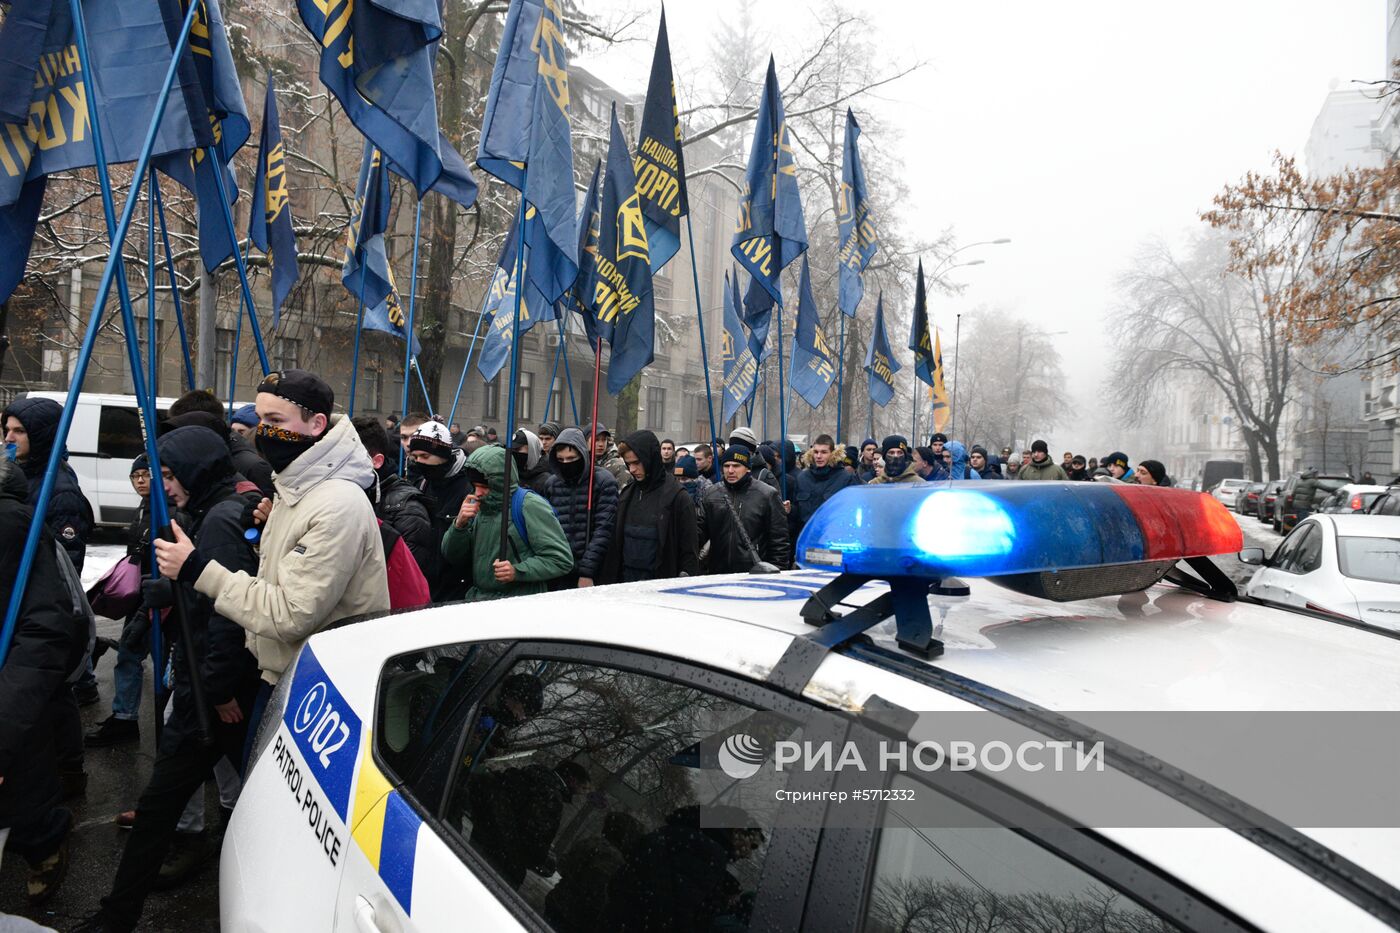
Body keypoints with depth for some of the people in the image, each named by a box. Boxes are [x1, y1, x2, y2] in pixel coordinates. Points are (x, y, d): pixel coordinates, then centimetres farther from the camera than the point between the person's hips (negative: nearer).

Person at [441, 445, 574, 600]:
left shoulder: (530, 506, -6)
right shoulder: (477, 506, 13)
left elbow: (562, 559, -8)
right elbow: (452, 557, 15)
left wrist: (517, 571, -19)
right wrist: (459, 525, -2)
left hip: (520, 601, -5)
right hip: (476, 597, 5)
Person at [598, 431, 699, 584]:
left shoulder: (677, 496, -8)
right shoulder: (626, 493, 8)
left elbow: (689, 552, -6)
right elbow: (615, 543, 14)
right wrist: (607, 580, 9)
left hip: (659, 584, -5)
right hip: (625, 580, 5)